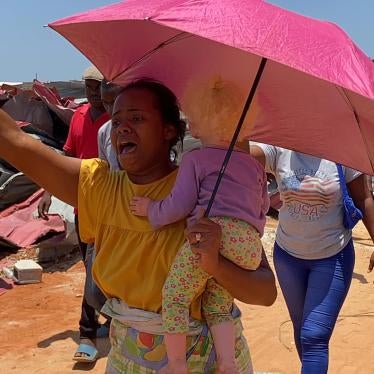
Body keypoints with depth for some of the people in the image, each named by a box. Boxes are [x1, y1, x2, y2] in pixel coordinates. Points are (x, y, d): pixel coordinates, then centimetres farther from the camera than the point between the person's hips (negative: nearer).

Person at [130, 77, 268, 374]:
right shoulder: (254, 163, 26)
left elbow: (180, 205, -1)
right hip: (250, 243, 7)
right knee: (218, 306, 18)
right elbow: (262, 207, 29)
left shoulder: (195, 159, 7)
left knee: (174, 296, 5)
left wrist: (151, 209, 15)